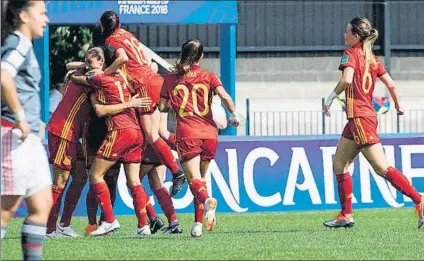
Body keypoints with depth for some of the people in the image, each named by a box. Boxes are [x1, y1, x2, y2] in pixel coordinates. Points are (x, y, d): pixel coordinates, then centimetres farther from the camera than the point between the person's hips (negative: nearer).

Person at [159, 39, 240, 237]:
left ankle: (207, 201, -42)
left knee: (194, 180, -9)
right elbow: (224, 97, -10)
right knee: (201, 177, 17)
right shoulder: (209, 77, 6)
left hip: (187, 134, -2)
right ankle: (198, 224, 13)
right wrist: (234, 115, 6)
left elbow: (162, 107, 7)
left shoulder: (171, 78, 7)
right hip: (209, 133, 2)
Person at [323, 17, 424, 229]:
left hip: (360, 117, -9)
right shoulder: (372, 58, 13)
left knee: (381, 167, -11)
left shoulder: (351, 54, -8)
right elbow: (391, 84, 13)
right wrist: (398, 105, 29)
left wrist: (331, 97, -10)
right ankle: (346, 216, 16)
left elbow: (347, 79, -24)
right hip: (364, 115, 9)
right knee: (339, 165, 14)